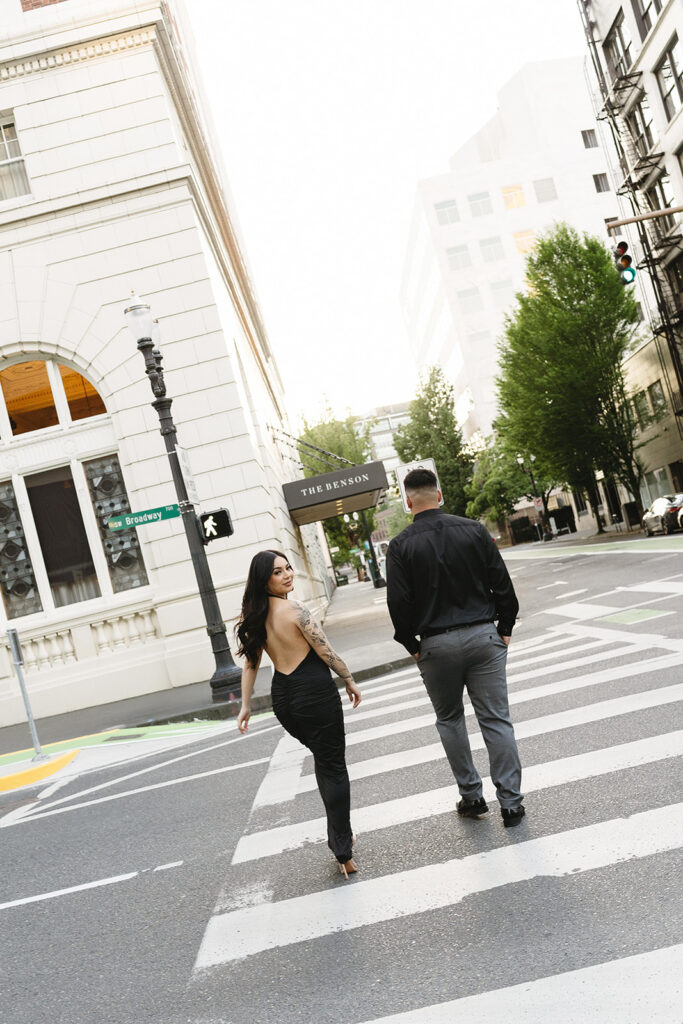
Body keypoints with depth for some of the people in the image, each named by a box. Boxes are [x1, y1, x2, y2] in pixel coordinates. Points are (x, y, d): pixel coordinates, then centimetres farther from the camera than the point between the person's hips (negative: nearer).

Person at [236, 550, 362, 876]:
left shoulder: (255, 616, 4)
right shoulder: (295, 610, -18)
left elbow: (250, 662, 8)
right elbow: (327, 652, -12)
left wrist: (245, 705, 13)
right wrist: (349, 680, 2)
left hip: (283, 700, 8)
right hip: (316, 695, -7)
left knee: (323, 760, 25)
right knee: (334, 768, 1)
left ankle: (339, 833, 34)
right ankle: (342, 852, 3)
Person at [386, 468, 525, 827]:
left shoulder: (401, 546, -6)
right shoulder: (473, 530, 0)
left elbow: (398, 603, -8)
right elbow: (502, 584, 1)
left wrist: (413, 646, 5)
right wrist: (505, 629, 11)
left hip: (436, 644, -1)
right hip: (482, 636, 1)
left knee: (449, 719, 17)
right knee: (496, 719, 6)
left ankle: (471, 795, 21)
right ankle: (511, 802, 10)